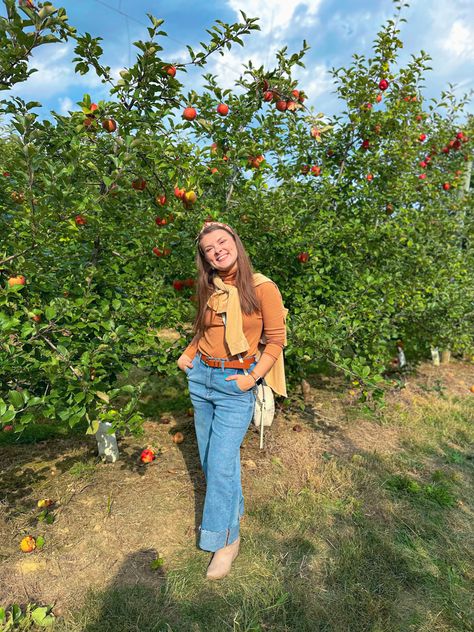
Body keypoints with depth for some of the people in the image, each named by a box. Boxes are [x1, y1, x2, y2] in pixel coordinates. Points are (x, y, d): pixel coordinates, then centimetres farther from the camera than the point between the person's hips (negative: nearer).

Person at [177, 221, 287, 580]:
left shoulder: (262, 288, -10)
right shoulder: (209, 290, 6)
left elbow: (277, 339, -7)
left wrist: (253, 377, -14)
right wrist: (187, 355, 4)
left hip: (237, 384, -6)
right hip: (201, 378, 6)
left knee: (222, 461, -3)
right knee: (209, 456, 16)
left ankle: (227, 538, 20)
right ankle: (232, 508, 41)